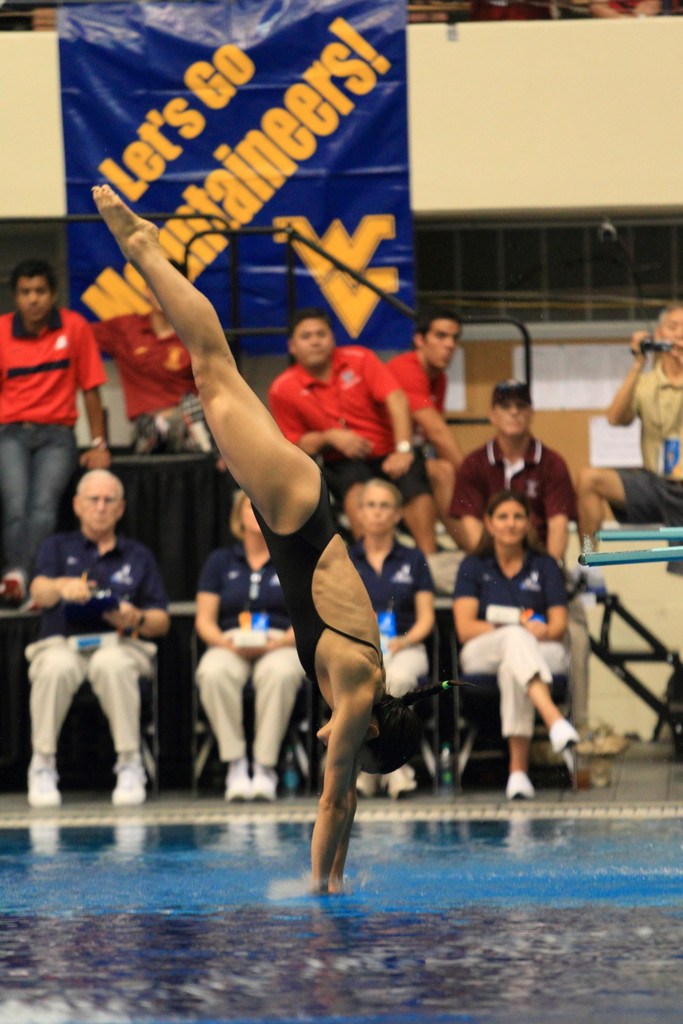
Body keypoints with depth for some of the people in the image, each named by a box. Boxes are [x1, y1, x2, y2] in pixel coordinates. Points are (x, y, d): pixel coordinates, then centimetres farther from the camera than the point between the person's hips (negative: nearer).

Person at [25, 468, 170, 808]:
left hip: (119, 644, 0)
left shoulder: (138, 556, 19)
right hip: (62, 643, 0)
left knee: (111, 665, -38)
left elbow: (161, 621, 13)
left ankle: (130, 766, -28)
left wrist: (137, 619, -11)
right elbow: (39, 592, -5)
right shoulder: (59, 547, 17)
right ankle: (42, 765, -22)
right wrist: (62, 587, -29)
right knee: (56, 667, -37)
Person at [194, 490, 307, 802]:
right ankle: (235, 764, -31)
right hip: (230, 647, 1)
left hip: (281, 646, -1)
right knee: (213, 672, -36)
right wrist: (226, 643, -11)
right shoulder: (220, 562, 17)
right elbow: (204, 620, 10)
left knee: (279, 672, -39)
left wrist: (277, 643, -14)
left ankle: (265, 767, -34)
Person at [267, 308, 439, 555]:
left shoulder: (359, 359, -1)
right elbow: (292, 445, 3)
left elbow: (396, 399, -10)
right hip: (342, 464, 0)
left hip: (387, 453, 0)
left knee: (412, 479, -32)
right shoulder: (283, 389, 0)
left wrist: (403, 449, -23)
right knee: (357, 487, -36)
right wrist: (329, 437, -17)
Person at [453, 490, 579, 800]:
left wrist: (542, 632, -20)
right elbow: (465, 628, 0)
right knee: (516, 639, -39)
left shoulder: (544, 566, 17)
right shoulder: (473, 567, 13)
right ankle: (555, 720, -65)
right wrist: (520, 630, -14)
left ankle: (518, 769, -49)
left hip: (542, 653, 1)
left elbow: (558, 626, 7)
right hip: (482, 655, -1)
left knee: (511, 668, -39)